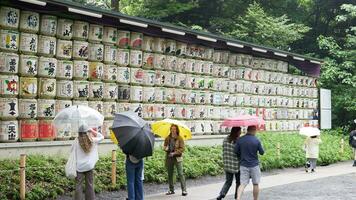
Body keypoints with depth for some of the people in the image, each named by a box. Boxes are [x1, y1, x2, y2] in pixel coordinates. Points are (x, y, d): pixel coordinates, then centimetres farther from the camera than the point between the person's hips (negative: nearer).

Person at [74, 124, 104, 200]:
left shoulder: (76, 142, -6)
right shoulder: (93, 141, -3)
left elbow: (74, 156, -3)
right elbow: (101, 137, 16)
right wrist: (93, 131, 10)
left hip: (79, 167, -1)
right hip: (89, 167, 2)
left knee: (78, 185, 5)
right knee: (90, 185, 10)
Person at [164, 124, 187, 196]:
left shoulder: (180, 138, -3)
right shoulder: (168, 138, 8)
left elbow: (182, 148, -7)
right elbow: (164, 145, 16)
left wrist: (174, 153, -17)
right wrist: (165, 148, -8)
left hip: (177, 158, -4)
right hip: (169, 158, 4)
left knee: (180, 174, -9)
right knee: (170, 174, 9)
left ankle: (184, 190, -6)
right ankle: (171, 190, 19)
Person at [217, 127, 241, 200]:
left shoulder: (225, 140, 0)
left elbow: (224, 152, 6)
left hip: (227, 166, 5)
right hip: (237, 165, -5)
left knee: (228, 181, 14)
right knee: (238, 182, 16)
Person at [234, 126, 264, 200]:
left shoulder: (240, 140, -4)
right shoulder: (256, 140, -11)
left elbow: (236, 152, 0)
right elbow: (262, 152, -2)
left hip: (243, 165, 2)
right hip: (254, 165, -2)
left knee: (242, 184, 2)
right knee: (255, 184, 13)